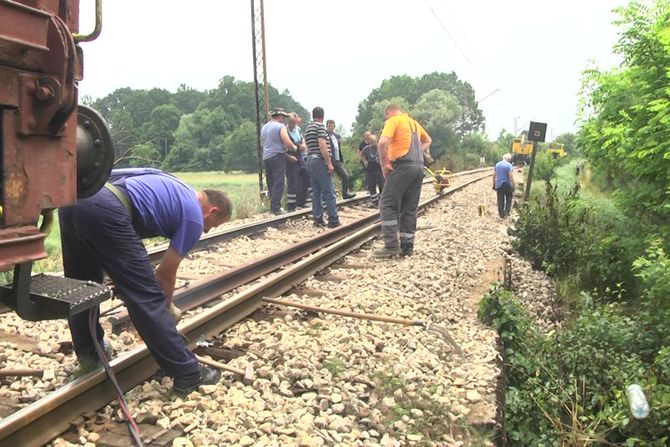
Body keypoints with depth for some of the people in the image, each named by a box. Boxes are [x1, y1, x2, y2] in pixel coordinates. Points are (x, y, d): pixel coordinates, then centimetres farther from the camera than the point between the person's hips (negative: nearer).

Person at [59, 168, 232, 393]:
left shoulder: (172, 190, 32)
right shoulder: (194, 215, 10)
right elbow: (166, 273, 13)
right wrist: (164, 309, 28)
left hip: (76, 196, 9)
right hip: (104, 209, -9)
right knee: (148, 298, -2)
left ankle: (89, 354, 41)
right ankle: (187, 372, 8)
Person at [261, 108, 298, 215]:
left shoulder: (264, 127, 15)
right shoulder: (280, 126, -9)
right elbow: (287, 143, -17)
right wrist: (294, 148, 1)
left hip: (266, 157, 8)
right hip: (278, 157, -8)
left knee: (271, 183, 12)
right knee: (279, 183, -6)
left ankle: (273, 206, 15)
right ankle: (276, 208, -10)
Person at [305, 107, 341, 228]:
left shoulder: (307, 129, 18)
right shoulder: (320, 126, -7)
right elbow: (322, 145, -17)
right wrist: (329, 163, -17)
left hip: (310, 160, 8)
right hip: (320, 160, -8)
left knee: (316, 192, 8)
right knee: (329, 191, -6)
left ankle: (318, 219, 7)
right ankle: (333, 220, -7)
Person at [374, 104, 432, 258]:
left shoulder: (393, 120, -2)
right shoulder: (413, 122, 23)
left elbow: (383, 143, -18)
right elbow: (428, 140, 37)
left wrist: (384, 164, -9)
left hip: (402, 166, -8)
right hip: (418, 166, 8)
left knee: (388, 204, -4)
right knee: (410, 208, 10)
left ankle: (391, 245, -10)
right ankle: (407, 246, 10)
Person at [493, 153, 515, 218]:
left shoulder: (497, 164, 6)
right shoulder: (509, 165, -10)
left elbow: (494, 175, 9)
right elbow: (511, 176, -15)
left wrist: (494, 184, 17)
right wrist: (513, 186, -10)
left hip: (498, 185, 4)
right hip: (507, 185, -4)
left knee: (500, 200, 8)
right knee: (509, 199, 15)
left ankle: (501, 214, 12)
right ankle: (507, 212, 10)